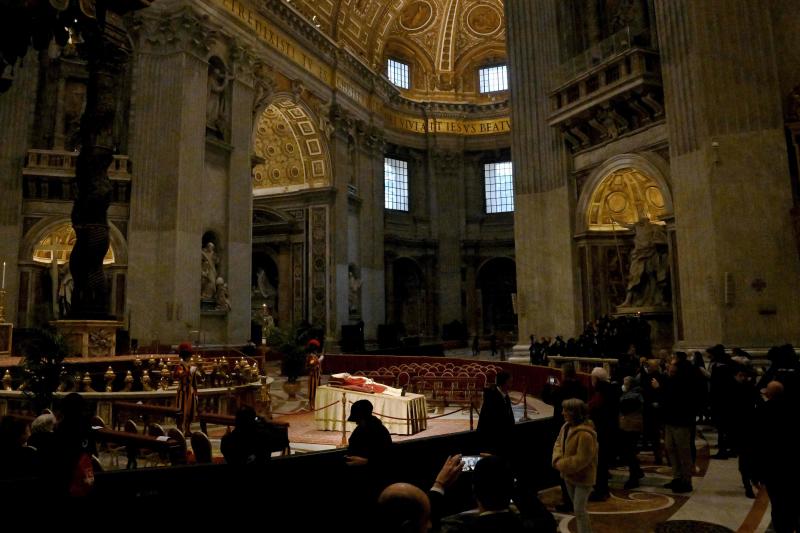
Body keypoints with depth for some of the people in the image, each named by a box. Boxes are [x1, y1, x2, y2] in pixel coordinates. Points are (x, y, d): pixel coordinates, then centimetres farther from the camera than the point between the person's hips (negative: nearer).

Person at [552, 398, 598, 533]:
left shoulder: (585, 434, -29)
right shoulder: (566, 426, -1)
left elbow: (581, 460, -28)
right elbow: (558, 444, 7)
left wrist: (561, 465, -21)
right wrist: (557, 459, -12)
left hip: (583, 477, -9)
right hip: (569, 475, 9)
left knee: (579, 510, -4)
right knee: (577, 508, 22)